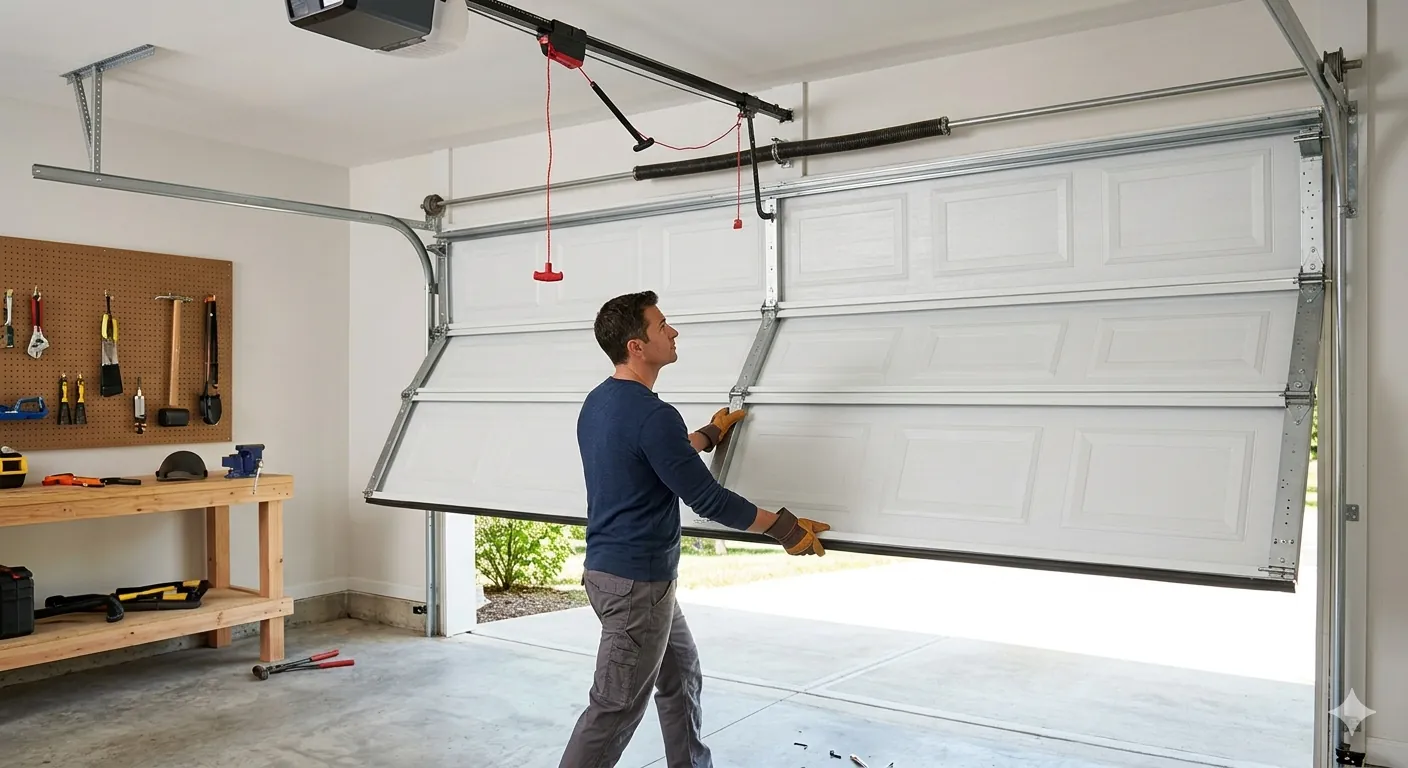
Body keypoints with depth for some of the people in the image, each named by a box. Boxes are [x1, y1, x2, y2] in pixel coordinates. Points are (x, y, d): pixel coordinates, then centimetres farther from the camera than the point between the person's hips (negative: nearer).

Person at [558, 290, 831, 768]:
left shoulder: (598, 402, 7)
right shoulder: (651, 413, -23)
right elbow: (707, 499, -20)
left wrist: (710, 435, 33)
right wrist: (783, 527, -8)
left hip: (612, 567, 10)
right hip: (635, 582, -10)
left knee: (681, 675, 22)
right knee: (614, 709, 1)